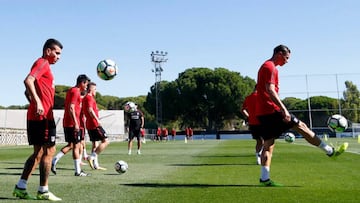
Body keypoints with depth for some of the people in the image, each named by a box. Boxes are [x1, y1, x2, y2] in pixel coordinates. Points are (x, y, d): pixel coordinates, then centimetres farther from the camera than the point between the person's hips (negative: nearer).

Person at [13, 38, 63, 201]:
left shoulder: (43, 65, 23)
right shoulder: (43, 63, -6)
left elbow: (28, 92, 28)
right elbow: (28, 81, -24)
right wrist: (37, 102, -29)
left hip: (35, 115, 10)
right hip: (43, 115, -10)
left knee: (38, 152, 12)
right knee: (49, 151, -4)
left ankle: (20, 187, 13)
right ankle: (43, 191, 1)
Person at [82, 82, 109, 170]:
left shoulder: (85, 98, 18)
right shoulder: (89, 97, -10)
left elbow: (84, 111, 23)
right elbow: (90, 110, -24)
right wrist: (97, 120, -26)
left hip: (89, 125, 10)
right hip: (94, 124, -10)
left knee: (94, 144, 12)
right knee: (105, 141, -8)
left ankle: (96, 165, 12)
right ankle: (92, 157, -13)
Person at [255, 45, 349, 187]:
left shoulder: (265, 67, 22)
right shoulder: (271, 67, -9)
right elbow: (270, 90, -21)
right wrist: (283, 109, -26)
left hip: (262, 112, 10)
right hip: (271, 110, -10)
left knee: (268, 145, 5)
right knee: (301, 127, -2)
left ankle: (264, 178, 1)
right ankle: (330, 151, 6)